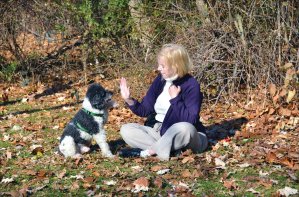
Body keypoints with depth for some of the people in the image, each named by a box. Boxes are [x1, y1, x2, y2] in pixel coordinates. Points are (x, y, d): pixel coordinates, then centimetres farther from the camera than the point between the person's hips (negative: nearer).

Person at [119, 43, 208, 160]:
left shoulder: (191, 85, -16)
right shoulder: (160, 80, 1)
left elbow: (190, 120, -25)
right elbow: (144, 110, 4)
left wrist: (175, 99, -26)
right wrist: (129, 100, -12)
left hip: (182, 136, -6)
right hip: (158, 131, 6)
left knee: (185, 128, -40)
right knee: (126, 130, -9)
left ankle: (152, 150, -22)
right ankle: (165, 149, -24)